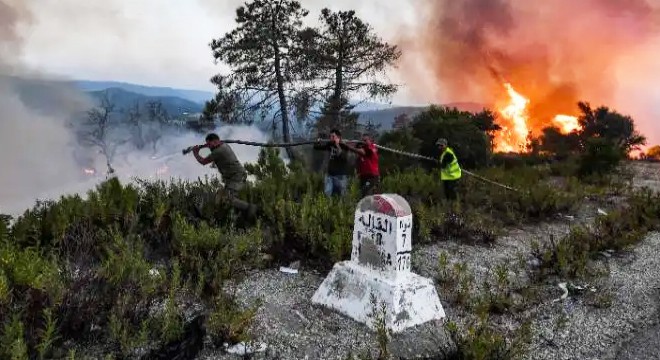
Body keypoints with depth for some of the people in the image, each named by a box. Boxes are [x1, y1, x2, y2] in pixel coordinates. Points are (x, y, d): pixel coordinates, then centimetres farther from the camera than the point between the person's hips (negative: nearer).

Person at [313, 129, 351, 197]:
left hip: (341, 175, -4)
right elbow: (316, 147, 12)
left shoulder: (344, 147, -6)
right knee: (327, 194, -6)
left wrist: (338, 145, -27)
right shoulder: (330, 145, 7)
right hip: (330, 174, 4)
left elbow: (343, 157, -26)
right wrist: (318, 141, -8)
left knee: (341, 196, 2)